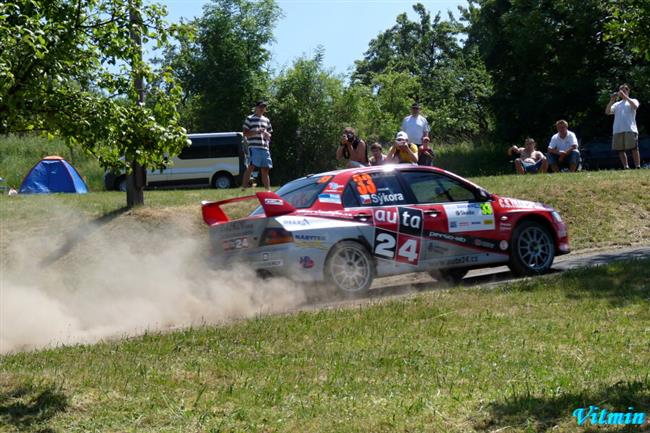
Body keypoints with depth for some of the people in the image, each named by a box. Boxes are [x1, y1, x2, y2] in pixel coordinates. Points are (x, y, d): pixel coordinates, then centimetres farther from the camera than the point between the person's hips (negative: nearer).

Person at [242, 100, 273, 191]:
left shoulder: (266, 120, 21)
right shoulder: (250, 119, 5)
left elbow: (269, 134, 27)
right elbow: (245, 133, -1)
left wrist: (267, 135, 3)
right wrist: (257, 132, -13)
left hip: (265, 148, 6)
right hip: (254, 147, -6)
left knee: (265, 170, 7)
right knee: (251, 167, -14)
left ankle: (268, 190, 9)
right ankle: (244, 188, -15)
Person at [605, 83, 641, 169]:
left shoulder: (633, 101, 14)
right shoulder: (617, 104, 23)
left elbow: (635, 106, -11)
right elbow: (607, 112, 10)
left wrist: (625, 96, -12)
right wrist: (611, 101, -3)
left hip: (630, 129, -4)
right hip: (617, 130, 4)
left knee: (634, 148, -9)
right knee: (620, 150, 1)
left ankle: (638, 167, -9)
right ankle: (626, 167, 5)